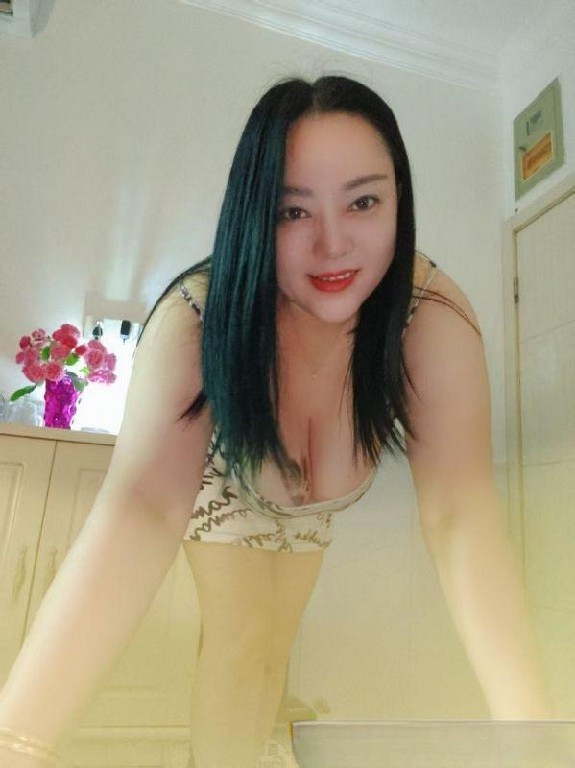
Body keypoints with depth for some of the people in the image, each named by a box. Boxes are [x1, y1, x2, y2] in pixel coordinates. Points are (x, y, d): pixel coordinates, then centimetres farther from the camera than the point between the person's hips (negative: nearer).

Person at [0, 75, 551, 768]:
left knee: (273, 646, 15)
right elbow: (142, 503, -46)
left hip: (311, 516, 2)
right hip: (222, 496, -2)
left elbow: (459, 509, -40)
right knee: (243, 636, -15)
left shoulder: (431, 315, -34)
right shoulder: (198, 316, -38)